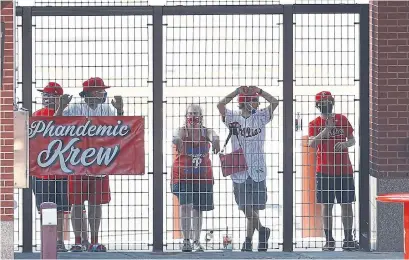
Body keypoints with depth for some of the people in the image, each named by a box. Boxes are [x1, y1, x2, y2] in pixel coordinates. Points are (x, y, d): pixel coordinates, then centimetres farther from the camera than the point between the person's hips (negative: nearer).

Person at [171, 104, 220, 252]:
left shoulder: (206, 132, -3)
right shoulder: (183, 131, -8)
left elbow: (212, 135, -26)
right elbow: (177, 135, -32)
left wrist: (215, 140, -53)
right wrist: (177, 139, -58)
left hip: (203, 176, 2)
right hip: (183, 176, -2)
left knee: (198, 209, 10)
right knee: (185, 205, -16)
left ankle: (196, 242, 20)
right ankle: (186, 240, -8)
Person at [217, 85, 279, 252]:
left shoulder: (260, 117, 7)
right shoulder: (233, 118, 3)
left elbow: (274, 103, -3)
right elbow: (220, 105, -12)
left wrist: (258, 90, -11)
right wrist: (237, 91, -16)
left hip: (257, 171, 1)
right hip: (239, 170, -1)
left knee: (252, 208, 1)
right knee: (245, 208, 0)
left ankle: (248, 241, 13)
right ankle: (261, 230, 22)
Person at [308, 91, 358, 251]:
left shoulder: (342, 119, 8)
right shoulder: (314, 124, 3)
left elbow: (352, 140, 10)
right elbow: (312, 143, -12)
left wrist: (345, 143, -12)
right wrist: (327, 129, -21)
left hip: (344, 170, 1)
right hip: (324, 170, -1)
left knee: (347, 204, 2)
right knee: (327, 205, 0)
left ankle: (348, 239, 9)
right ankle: (329, 240, 5)